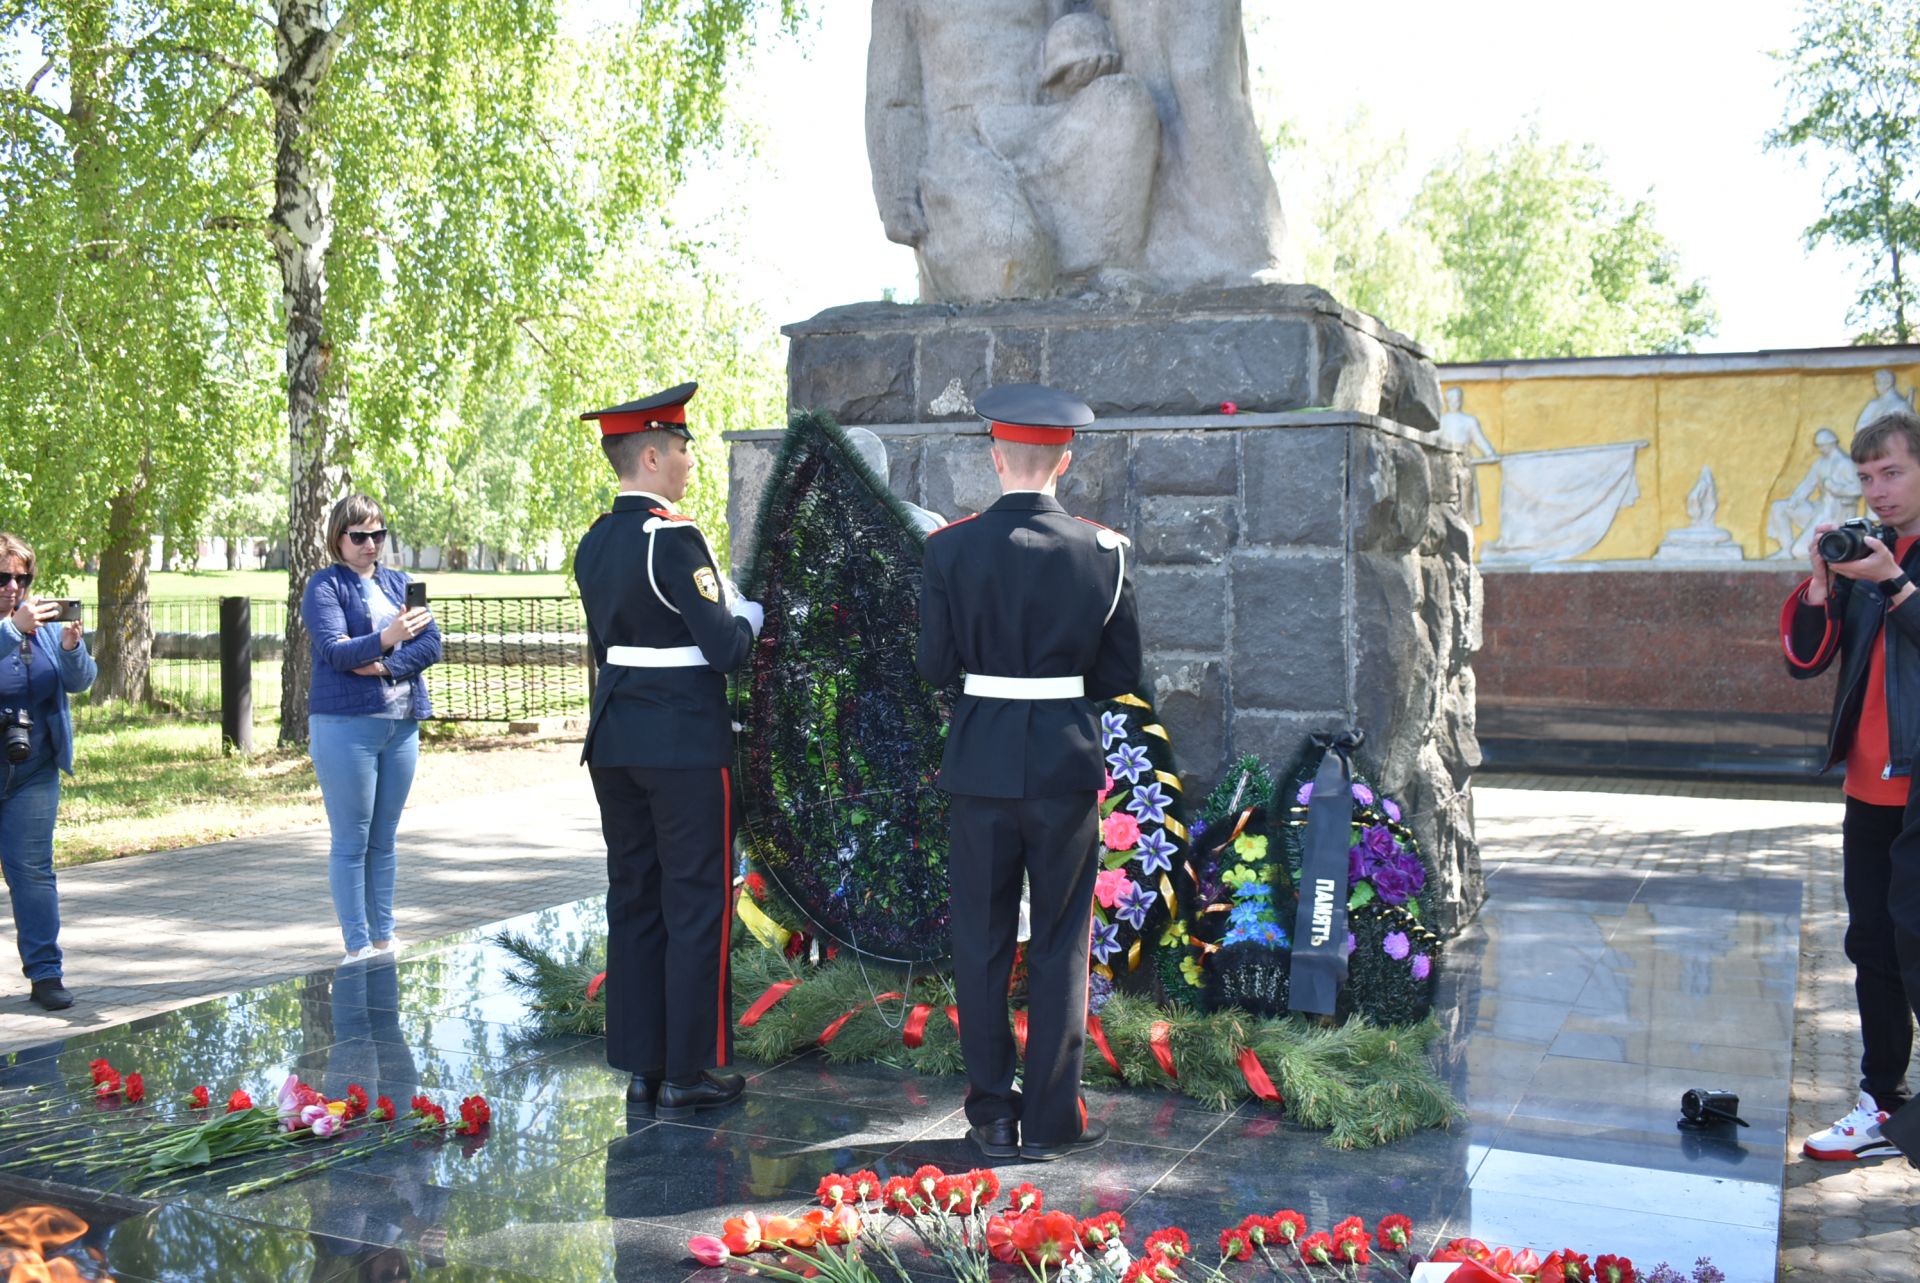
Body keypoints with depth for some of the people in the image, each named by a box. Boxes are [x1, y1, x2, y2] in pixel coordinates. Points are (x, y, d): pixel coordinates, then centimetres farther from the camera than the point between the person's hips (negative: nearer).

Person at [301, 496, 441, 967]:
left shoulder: (399, 583, 13)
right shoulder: (324, 587, -2)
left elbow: (431, 642, 3)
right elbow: (333, 650, -16)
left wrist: (384, 666, -13)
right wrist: (385, 638, -30)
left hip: (402, 724, 5)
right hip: (345, 725, -5)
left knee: (384, 840, 12)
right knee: (351, 842, -2)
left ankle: (384, 938, 19)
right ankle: (357, 947, 3)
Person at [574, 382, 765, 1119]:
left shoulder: (594, 543, 10)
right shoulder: (673, 539, -16)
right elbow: (725, 646, -18)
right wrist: (752, 616, 3)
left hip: (613, 739, 8)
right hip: (685, 742, -8)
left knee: (632, 899, 12)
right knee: (696, 903, 1)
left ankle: (640, 1067, 19)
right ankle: (687, 1076, 7)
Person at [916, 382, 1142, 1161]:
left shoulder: (951, 548, -6)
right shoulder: (1102, 550, -5)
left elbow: (933, 665, -3)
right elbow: (1122, 673, 0)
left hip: (981, 766, 0)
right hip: (1067, 764, 0)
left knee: (982, 943, 10)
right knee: (1060, 946, 9)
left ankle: (992, 1117, 16)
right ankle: (1051, 1119, 14)